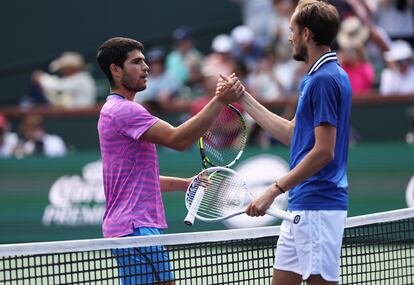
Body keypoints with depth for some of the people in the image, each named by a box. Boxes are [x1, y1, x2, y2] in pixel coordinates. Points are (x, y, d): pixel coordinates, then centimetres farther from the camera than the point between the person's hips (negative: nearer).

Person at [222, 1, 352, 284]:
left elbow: (324, 151, -21)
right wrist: (244, 99, 24)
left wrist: (275, 190, -20)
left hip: (318, 207, -10)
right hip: (301, 207, 10)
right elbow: (291, 133, 24)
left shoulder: (325, 79, -15)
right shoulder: (316, 77, 17)